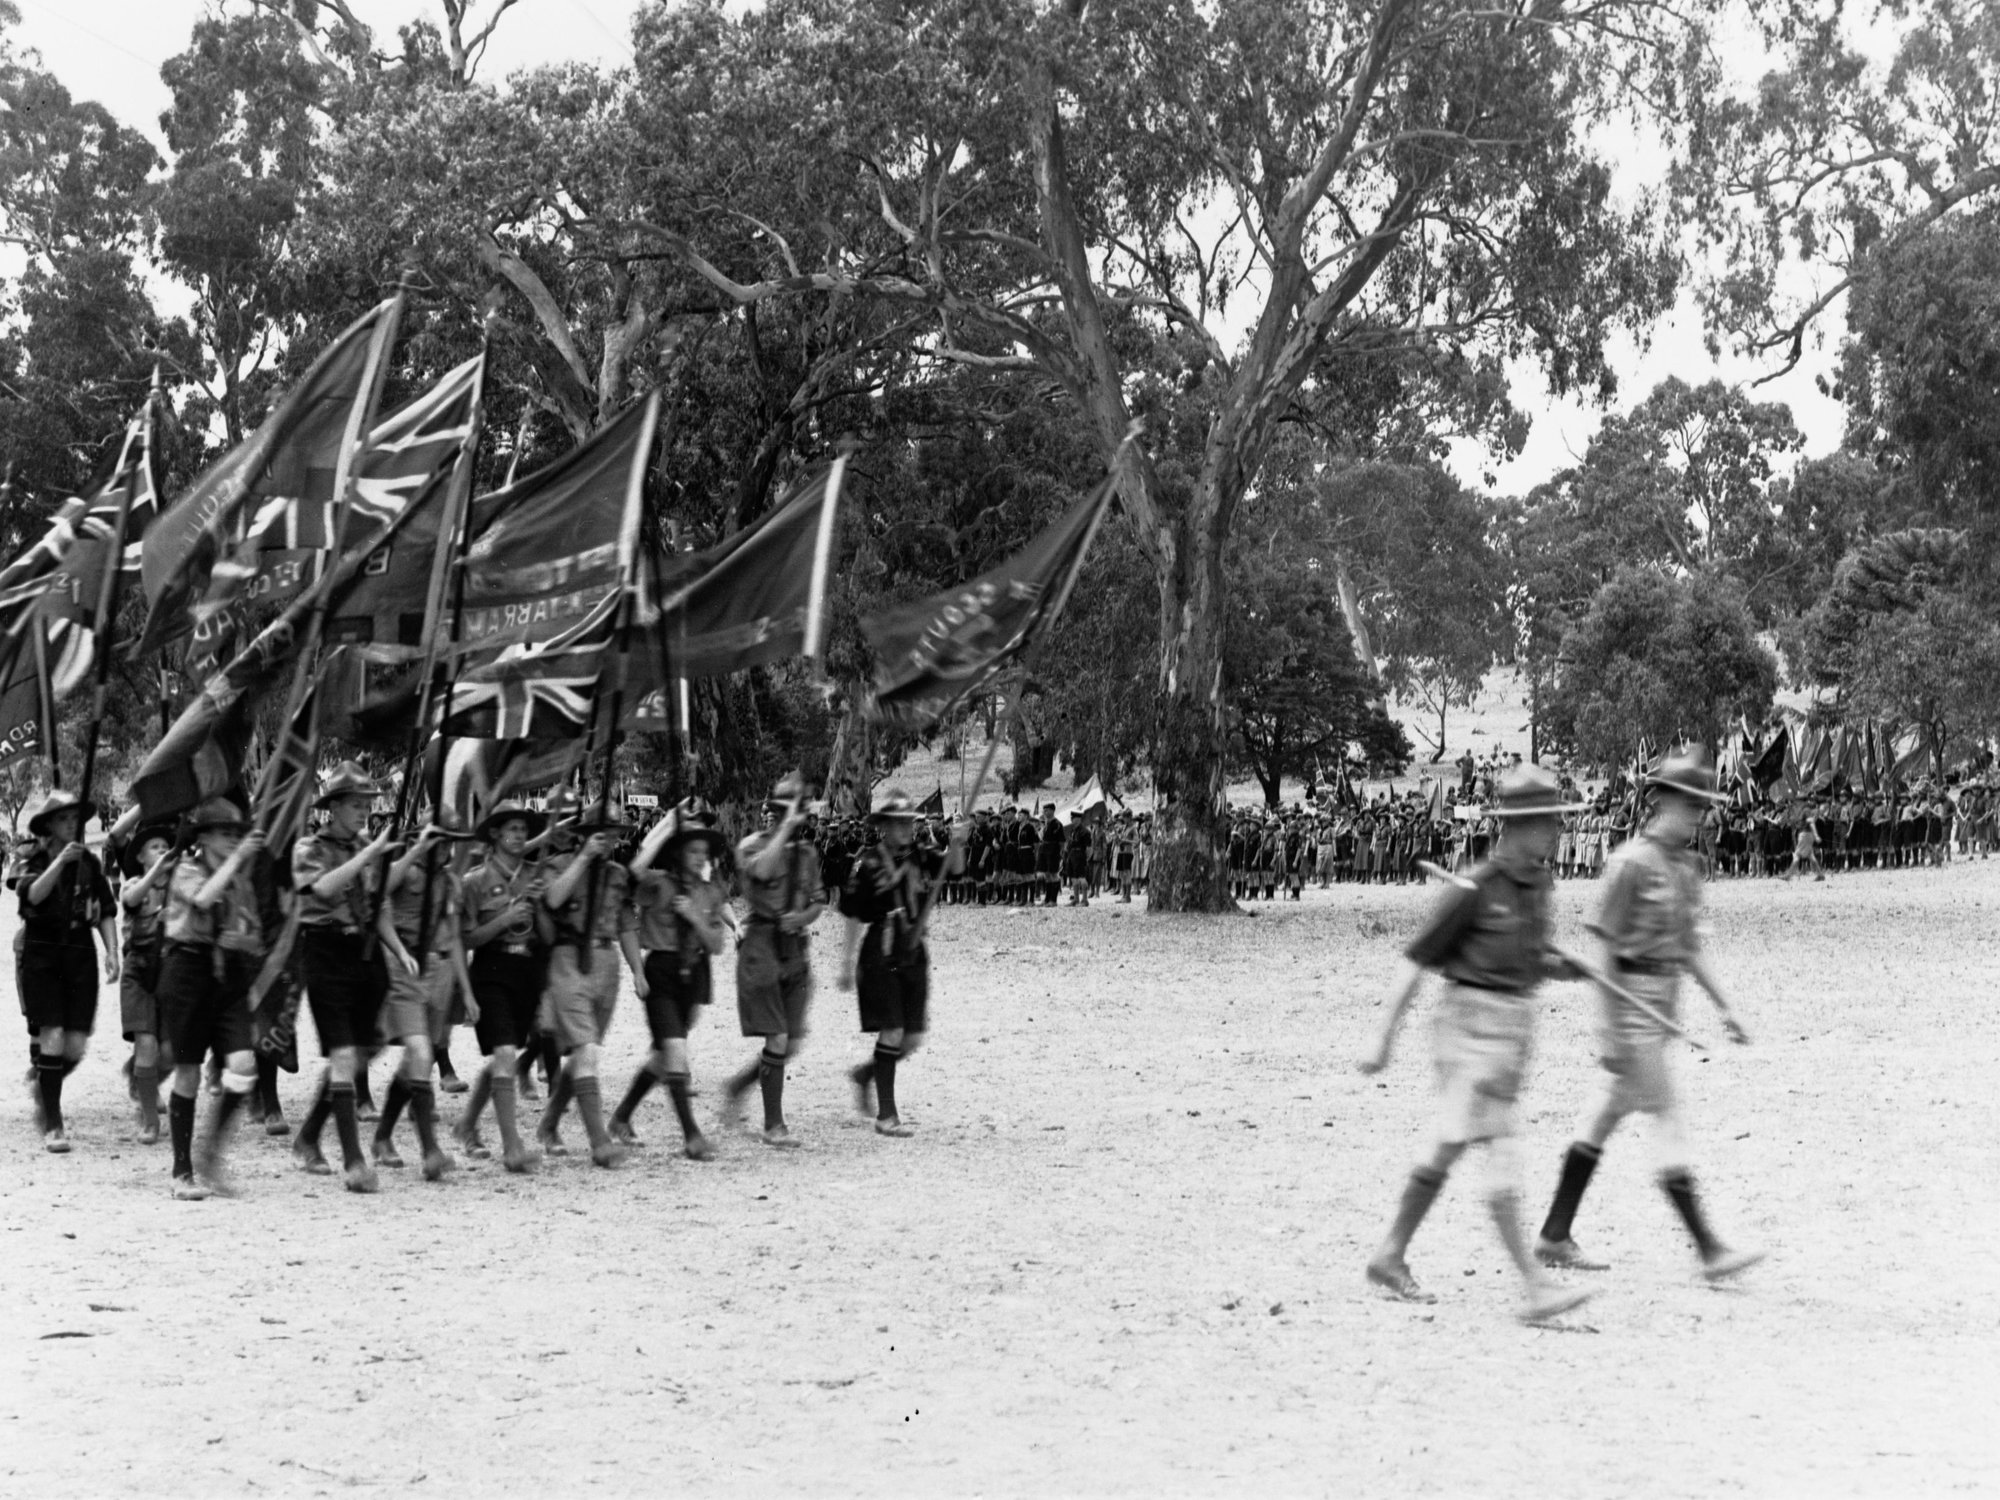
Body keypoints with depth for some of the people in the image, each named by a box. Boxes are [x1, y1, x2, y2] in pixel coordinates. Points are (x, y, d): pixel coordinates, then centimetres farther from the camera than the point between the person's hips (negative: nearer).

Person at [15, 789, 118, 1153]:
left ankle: (43, 1083, 31)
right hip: (41, 956, -3)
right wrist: (60, 861, -29)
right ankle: (52, 1126, -5)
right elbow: (32, 894, -19)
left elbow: (106, 914, 6)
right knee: (52, 1038, -12)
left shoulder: (90, 864, 7)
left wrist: (112, 953, -5)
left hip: (80, 958, 3)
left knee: (76, 1047, -2)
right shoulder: (34, 863, 1)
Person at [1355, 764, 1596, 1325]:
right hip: (1474, 1023, -8)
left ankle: (1390, 1257, 26)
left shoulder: (1536, 881, 9)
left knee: (1448, 1149, 14)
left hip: (1516, 1022, 8)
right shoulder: (1474, 889, -14)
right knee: (1500, 1156, -11)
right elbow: (1417, 960, -9)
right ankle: (1536, 1287, -15)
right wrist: (1384, 1037, -9)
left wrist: (1567, 967, -1)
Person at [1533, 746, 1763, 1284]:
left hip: (1665, 999, 9)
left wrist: (1723, 1006, 12)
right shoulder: (1631, 862, -14)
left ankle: (1555, 1237, 19)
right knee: (1667, 1118, -9)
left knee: (1605, 1115, 12)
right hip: (1631, 1001, -9)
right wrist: (1612, 1032, -17)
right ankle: (1709, 1250, -9)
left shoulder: (1687, 865, 11)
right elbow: (1609, 947, -14)